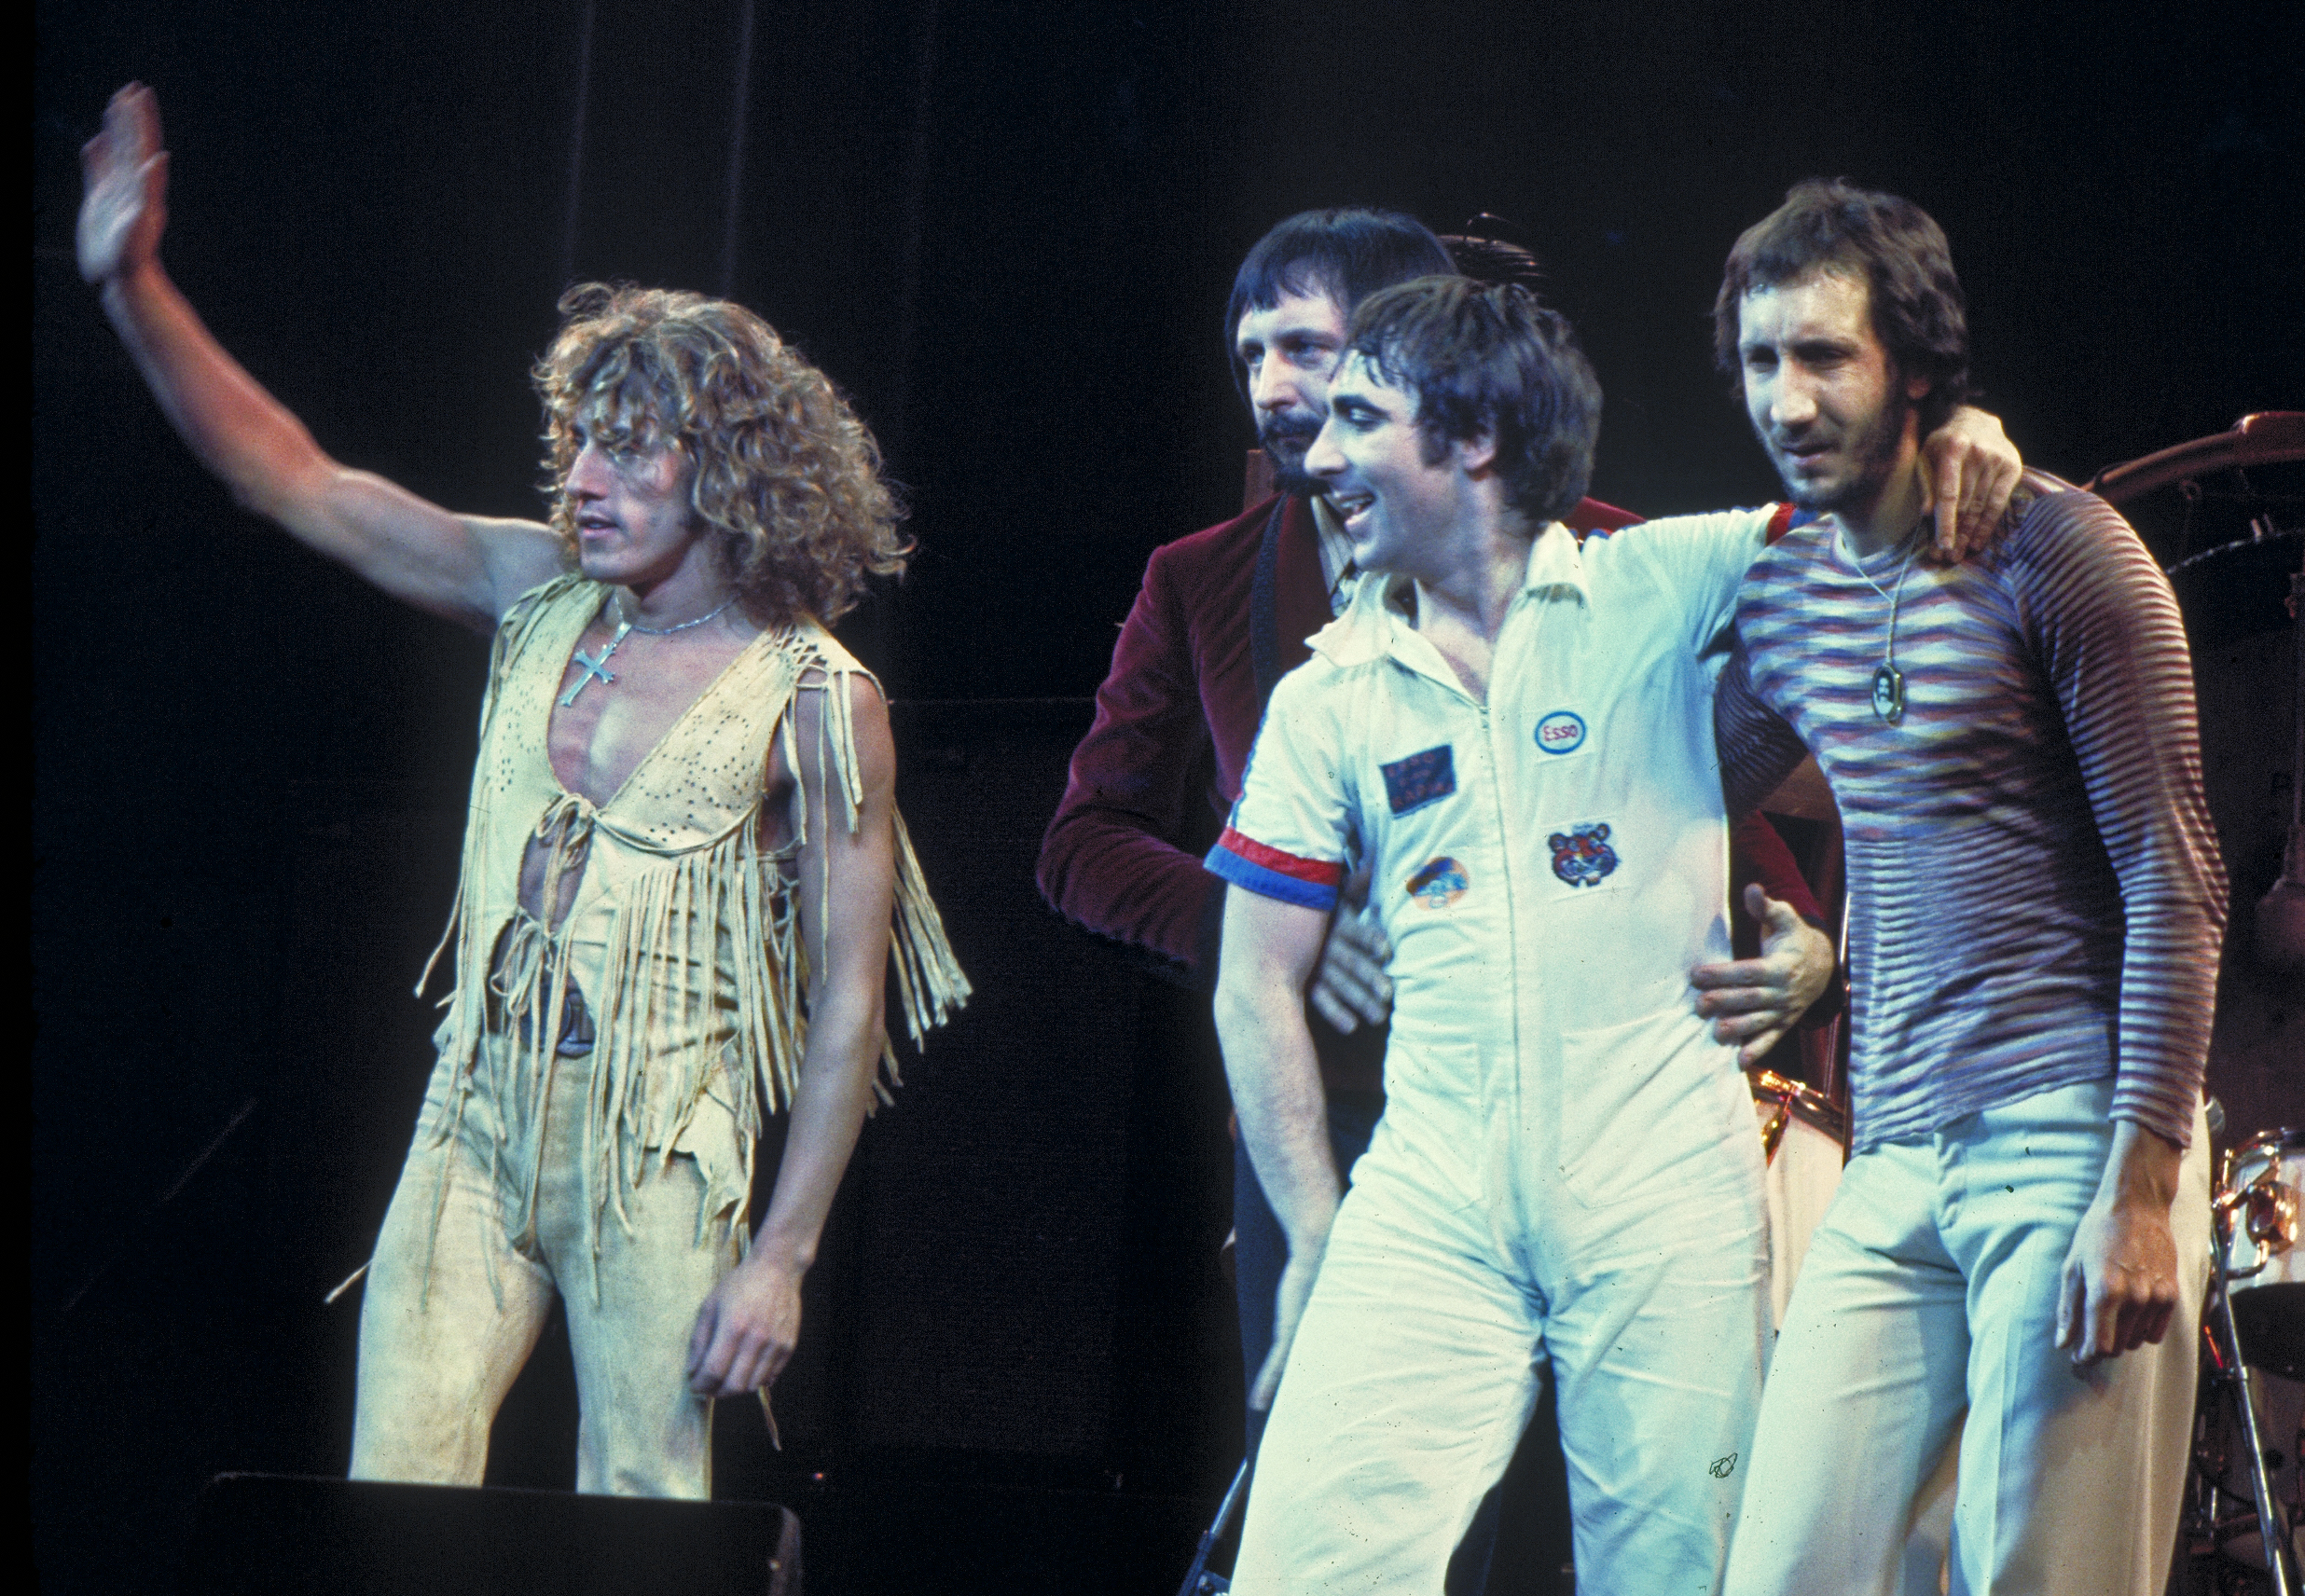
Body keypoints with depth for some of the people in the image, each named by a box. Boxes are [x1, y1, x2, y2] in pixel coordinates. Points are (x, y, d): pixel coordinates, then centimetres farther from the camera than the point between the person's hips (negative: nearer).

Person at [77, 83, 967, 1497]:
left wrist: (783, 1253, -11)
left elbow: (847, 1003, -6)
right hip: (478, 1124, 4)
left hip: (659, 1154, -4)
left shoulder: (817, 701, -5)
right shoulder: (541, 597, 8)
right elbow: (297, 486, 9)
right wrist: (134, 283, 0)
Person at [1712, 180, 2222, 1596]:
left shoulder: (2055, 555, -6)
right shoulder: (1782, 596, 14)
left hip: (2076, 1145, -6)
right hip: (1895, 1168, 6)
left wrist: (2140, 1191, -15)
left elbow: (2175, 883, -9)